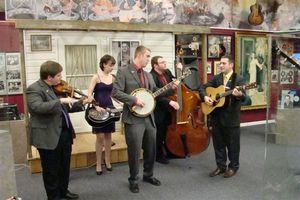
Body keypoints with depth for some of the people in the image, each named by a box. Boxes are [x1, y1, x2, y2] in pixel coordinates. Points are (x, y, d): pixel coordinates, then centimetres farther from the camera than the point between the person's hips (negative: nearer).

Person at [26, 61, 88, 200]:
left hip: (65, 133, 8)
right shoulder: (34, 89, -15)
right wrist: (61, 100, -35)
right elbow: (38, 107, -33)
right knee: (51, 169, 8)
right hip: (49, 136, -8)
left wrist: (81, 103, 4)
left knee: (65, 166, 21)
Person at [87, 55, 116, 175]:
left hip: (109, 107, 5)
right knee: (100, 136, -2)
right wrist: (96, 107, -22)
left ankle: (107, 161, 25)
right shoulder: (96, 77, -9)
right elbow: (89, 94, -13)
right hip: (99, 108, -5)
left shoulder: (112, 78, 7)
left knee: (108, 135, 11)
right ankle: (98, 164, 10)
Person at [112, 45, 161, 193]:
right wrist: (134, 100, -20)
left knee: (151, 149, 15)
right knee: (135, 151, 1)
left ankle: (148, 175, 35)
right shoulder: (123, 72, -6)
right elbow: (116, 92, -14)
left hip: (149, 117, 7)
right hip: (133, 118, -7)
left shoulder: (148, 75, 15)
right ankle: (133, 180, 21)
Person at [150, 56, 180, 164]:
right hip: (159, 110, -7)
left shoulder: (167, 72, 7)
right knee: (160, 134, 6)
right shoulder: (152, 77, -17)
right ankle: (159, 155, 23)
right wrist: (170, 102, -30)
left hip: (170, 108, 7)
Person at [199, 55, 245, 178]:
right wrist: (205, 97, -8)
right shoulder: (216, 78, 9)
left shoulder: (238, 79, -6)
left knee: (232, 144, 7)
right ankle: (221, 166, 27)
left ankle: (233, 167, 24)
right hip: (216, 116, 5)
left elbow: (244, 97, -15)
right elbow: (202, 87, 11)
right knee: (218, 143, 13)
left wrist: (239, 95, -38)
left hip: (231, 117, -5)